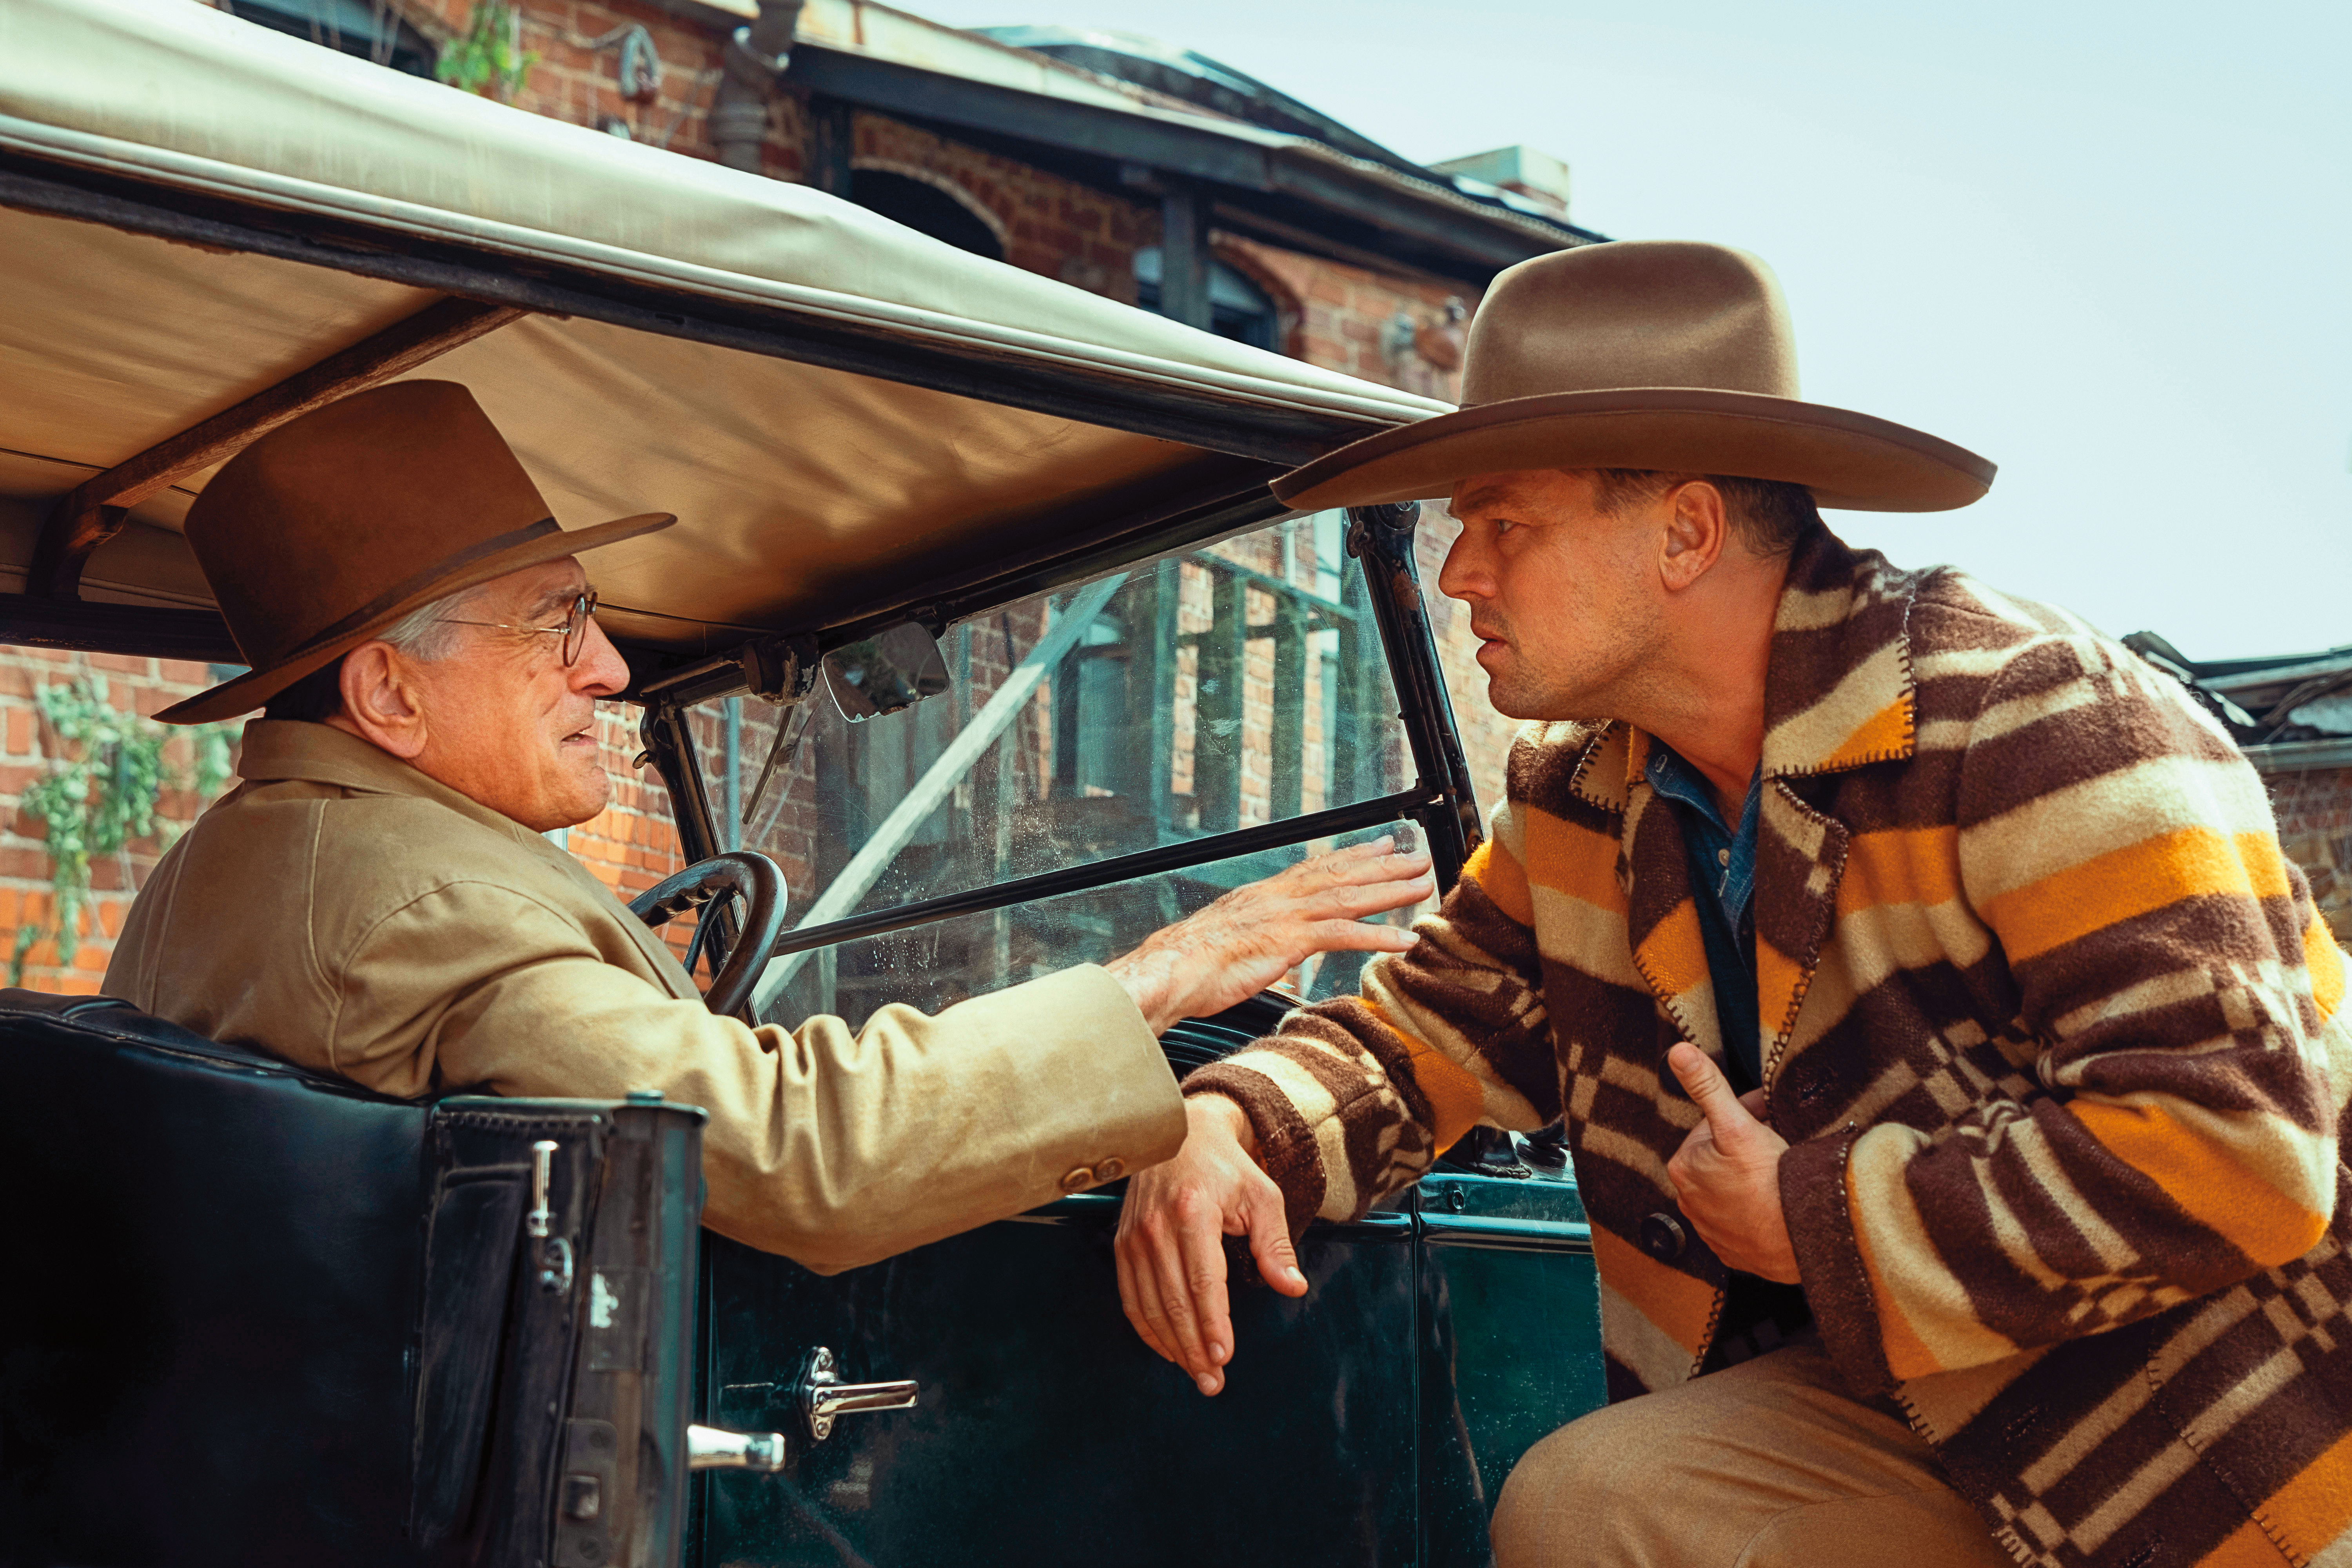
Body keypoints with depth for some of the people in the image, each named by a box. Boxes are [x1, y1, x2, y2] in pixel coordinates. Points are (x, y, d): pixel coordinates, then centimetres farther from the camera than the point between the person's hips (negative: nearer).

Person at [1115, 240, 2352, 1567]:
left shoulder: (2038, 724, -21)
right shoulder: (1584, 796, 2)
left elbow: (2238, 1152, -27)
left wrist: (1810, 1219, -21)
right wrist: (1225, 1128, -15)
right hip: (1929, 1404, 5)